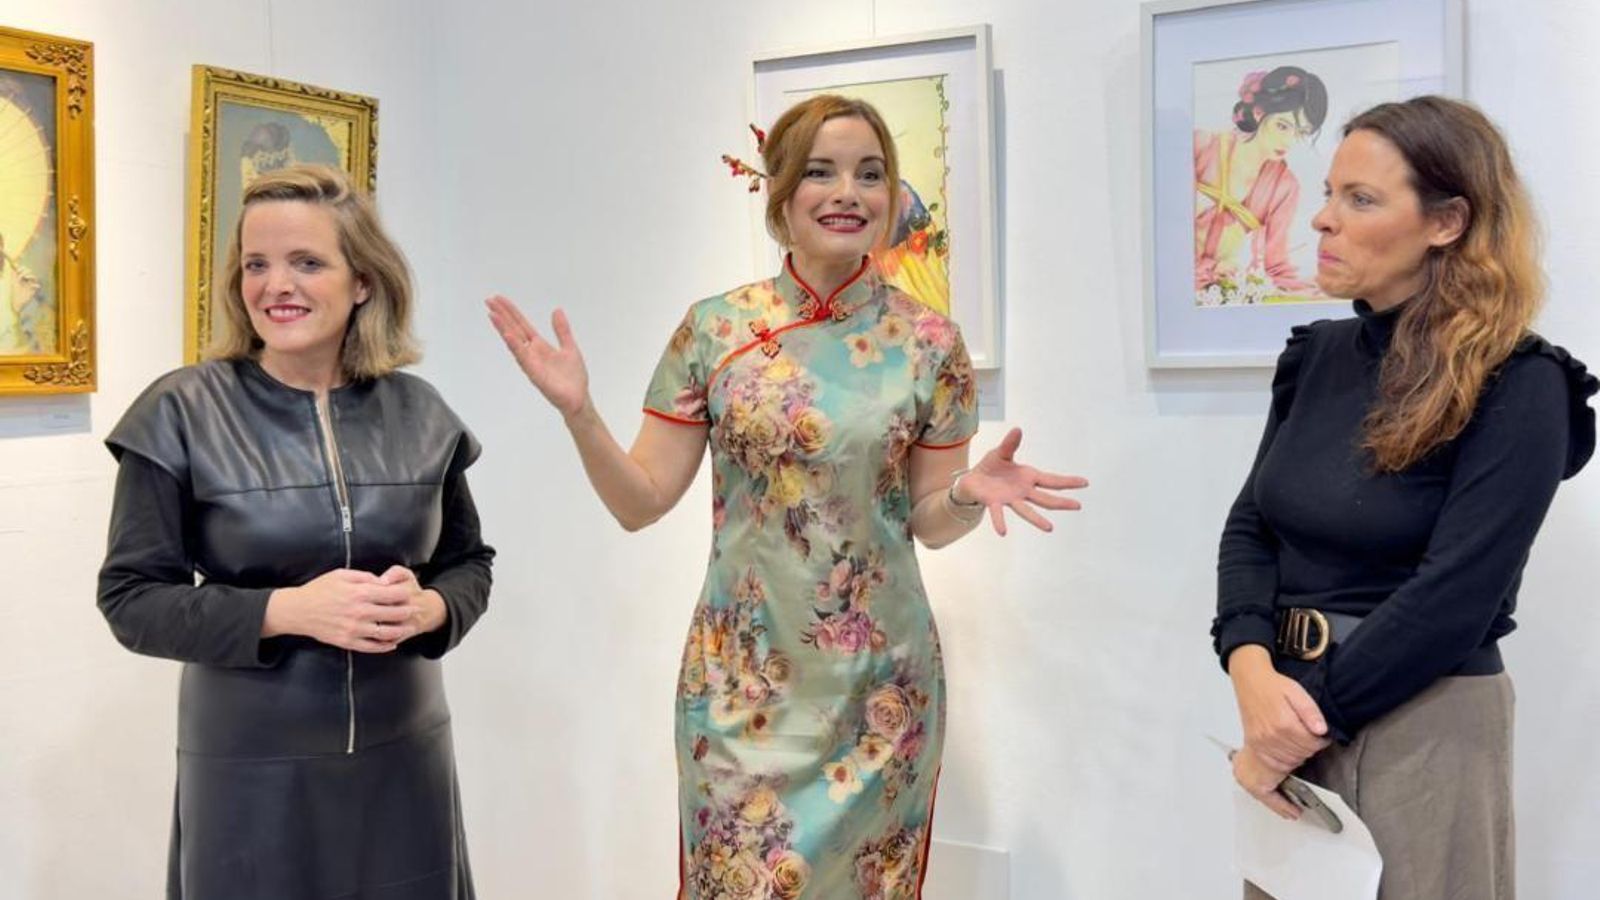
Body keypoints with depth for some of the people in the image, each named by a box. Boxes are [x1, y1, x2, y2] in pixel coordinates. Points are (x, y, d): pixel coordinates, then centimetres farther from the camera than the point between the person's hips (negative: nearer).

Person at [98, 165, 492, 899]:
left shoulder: (418, 413, 0)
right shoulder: (182, 413, -8)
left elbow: (469, 563, 8)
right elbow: (132, 598, -7)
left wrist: (428, 609, -14)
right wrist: (287, 610, -21)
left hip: (404, 757, 3)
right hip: (249, 769, -2)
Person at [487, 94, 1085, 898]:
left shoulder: (928, 343, -3)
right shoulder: (714, 329, -5)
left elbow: (930, 522, 3)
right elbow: (640, 501, -2)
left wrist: (971, 493, -18)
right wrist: (577, 413, -18)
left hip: (877, 682, 1)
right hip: (741, 676, 0)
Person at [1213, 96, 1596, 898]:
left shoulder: (1518, 388, -13)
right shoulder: (1319, 356, 5)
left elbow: (1453, 598, -20)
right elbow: (1250, 528, 3)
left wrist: (1306, 729, -18)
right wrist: (1252, 674, -14)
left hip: (1420, 727, -6)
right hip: (1294, 712, 6)